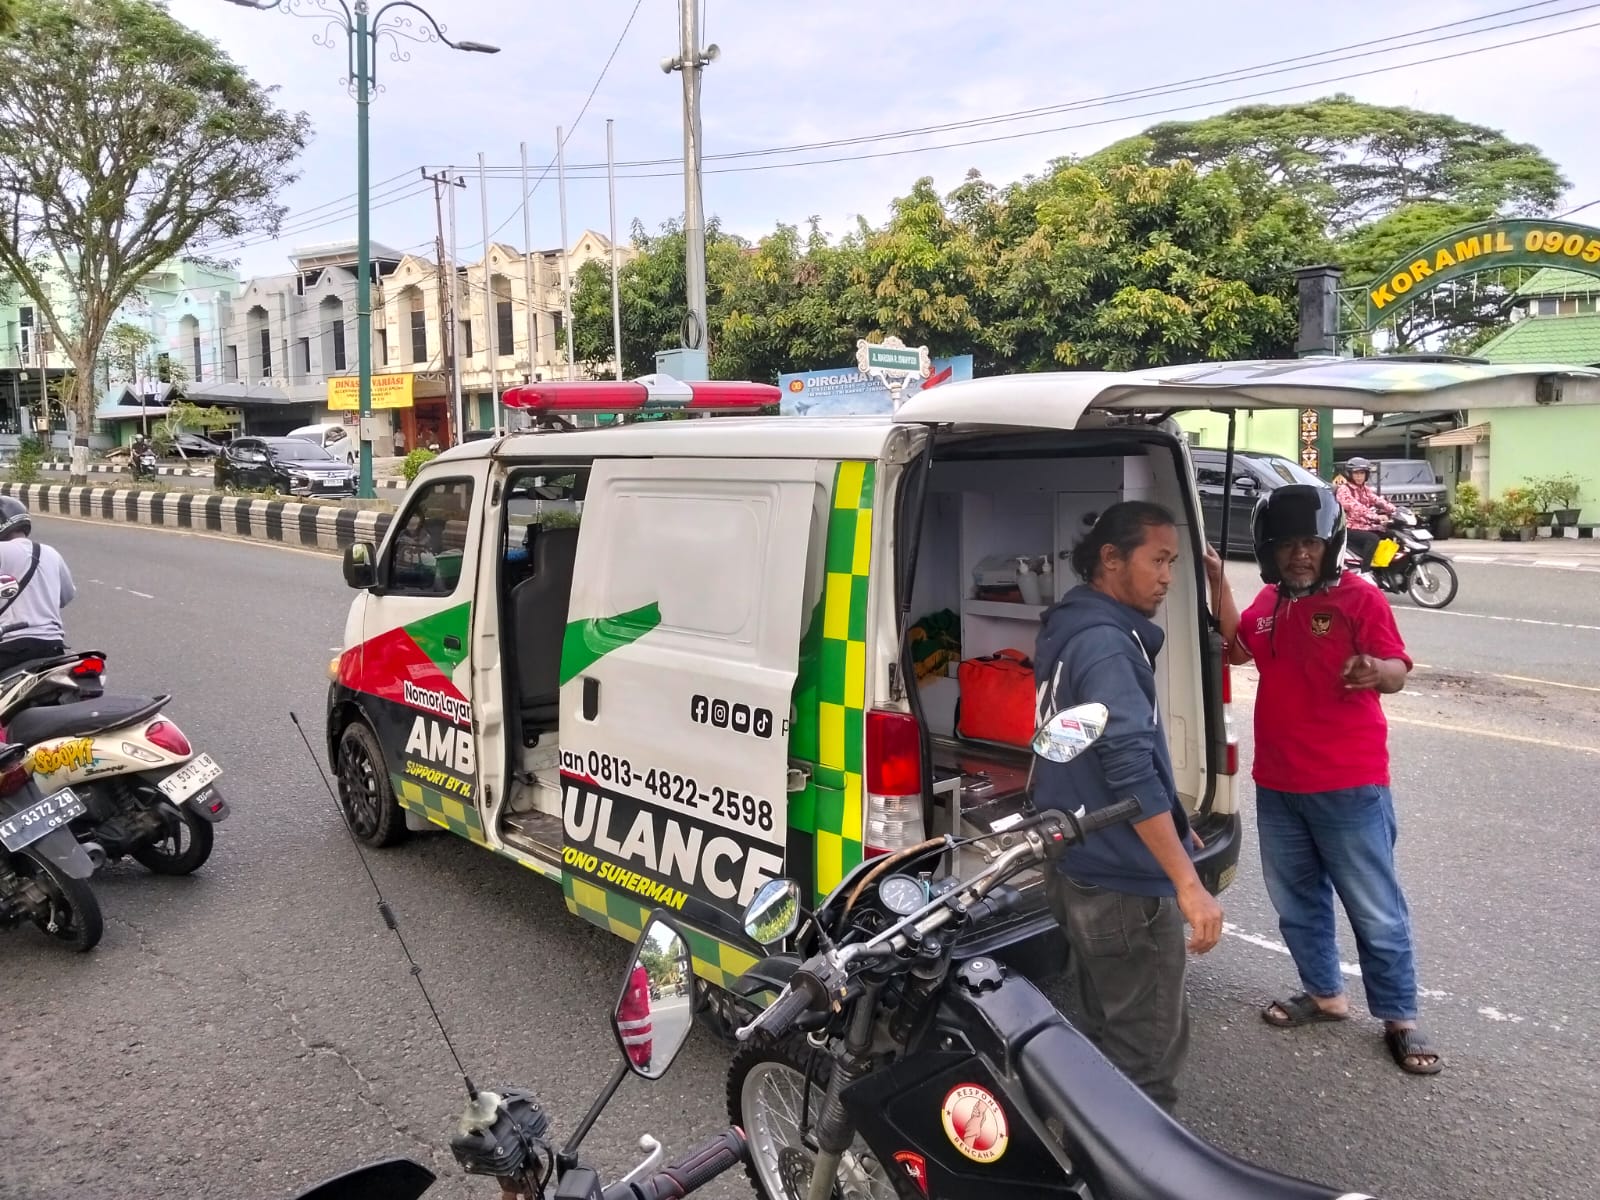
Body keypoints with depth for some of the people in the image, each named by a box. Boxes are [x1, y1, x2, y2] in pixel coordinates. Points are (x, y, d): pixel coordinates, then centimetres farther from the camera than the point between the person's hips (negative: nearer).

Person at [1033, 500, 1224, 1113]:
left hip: (1082, 872, 10)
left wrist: (1171, 826, 28)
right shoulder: (1105, 644, -21)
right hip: (1124, 885, -10)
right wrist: (1189, 883, -29)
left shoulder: (1074, 630, 12)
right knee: (1148, 1052, 0)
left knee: (1107, 1034, 21)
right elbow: (1131, 769, -30)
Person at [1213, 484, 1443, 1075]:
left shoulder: (1360, 598, -13)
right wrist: (1217, 583, 10)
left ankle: (1399, 1018, 21)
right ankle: (1324, 992, 37)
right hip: (1277, 785, 7)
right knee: (1297, 902, 19)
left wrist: (1376, 671, -43)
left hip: (1349, 789, -6)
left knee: (1376, 911, 5)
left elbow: (1397, 671, -19)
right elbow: (1238, 648, 20)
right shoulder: (1269, 601, 6)